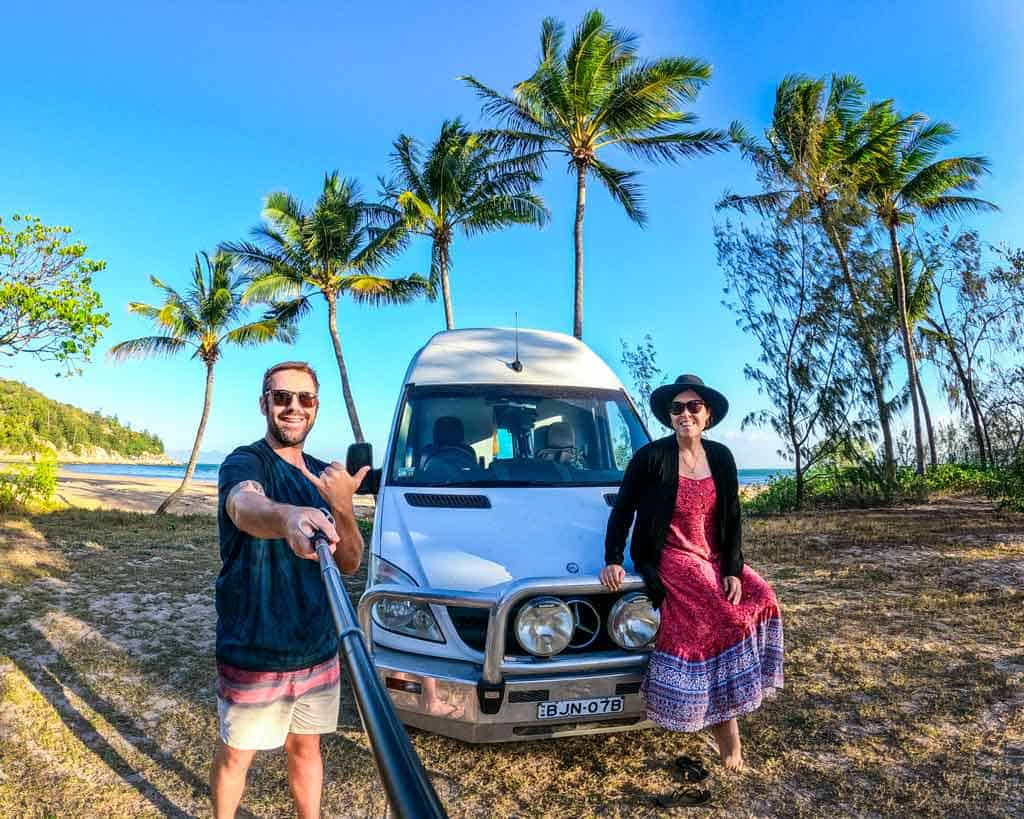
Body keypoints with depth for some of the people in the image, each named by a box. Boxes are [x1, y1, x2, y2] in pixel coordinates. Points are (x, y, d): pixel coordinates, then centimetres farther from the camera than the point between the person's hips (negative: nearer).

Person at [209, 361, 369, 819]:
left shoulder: (323, 476, 3)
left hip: (318, 648, 5)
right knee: (236, 755, 15)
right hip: (252, 654, -4)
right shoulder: (244, 463, -15)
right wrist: (289, 518, -64)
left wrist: (343, 508, -21)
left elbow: (350, 564, -2)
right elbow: (246, 507, -41)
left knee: (306, 747, 21)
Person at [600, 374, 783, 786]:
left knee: (758, 597, -12)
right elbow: (623, 509, -6)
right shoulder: (651, 457, -9)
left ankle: (726, 702, 2)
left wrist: (733, 570, -4)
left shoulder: (721, 458, 5)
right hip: (669, 559, -5)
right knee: (721, 619, -18)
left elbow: (732, 519, 6)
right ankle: (724, 718, -2)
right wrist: (613, 560, -13)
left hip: (714, 559, 6)